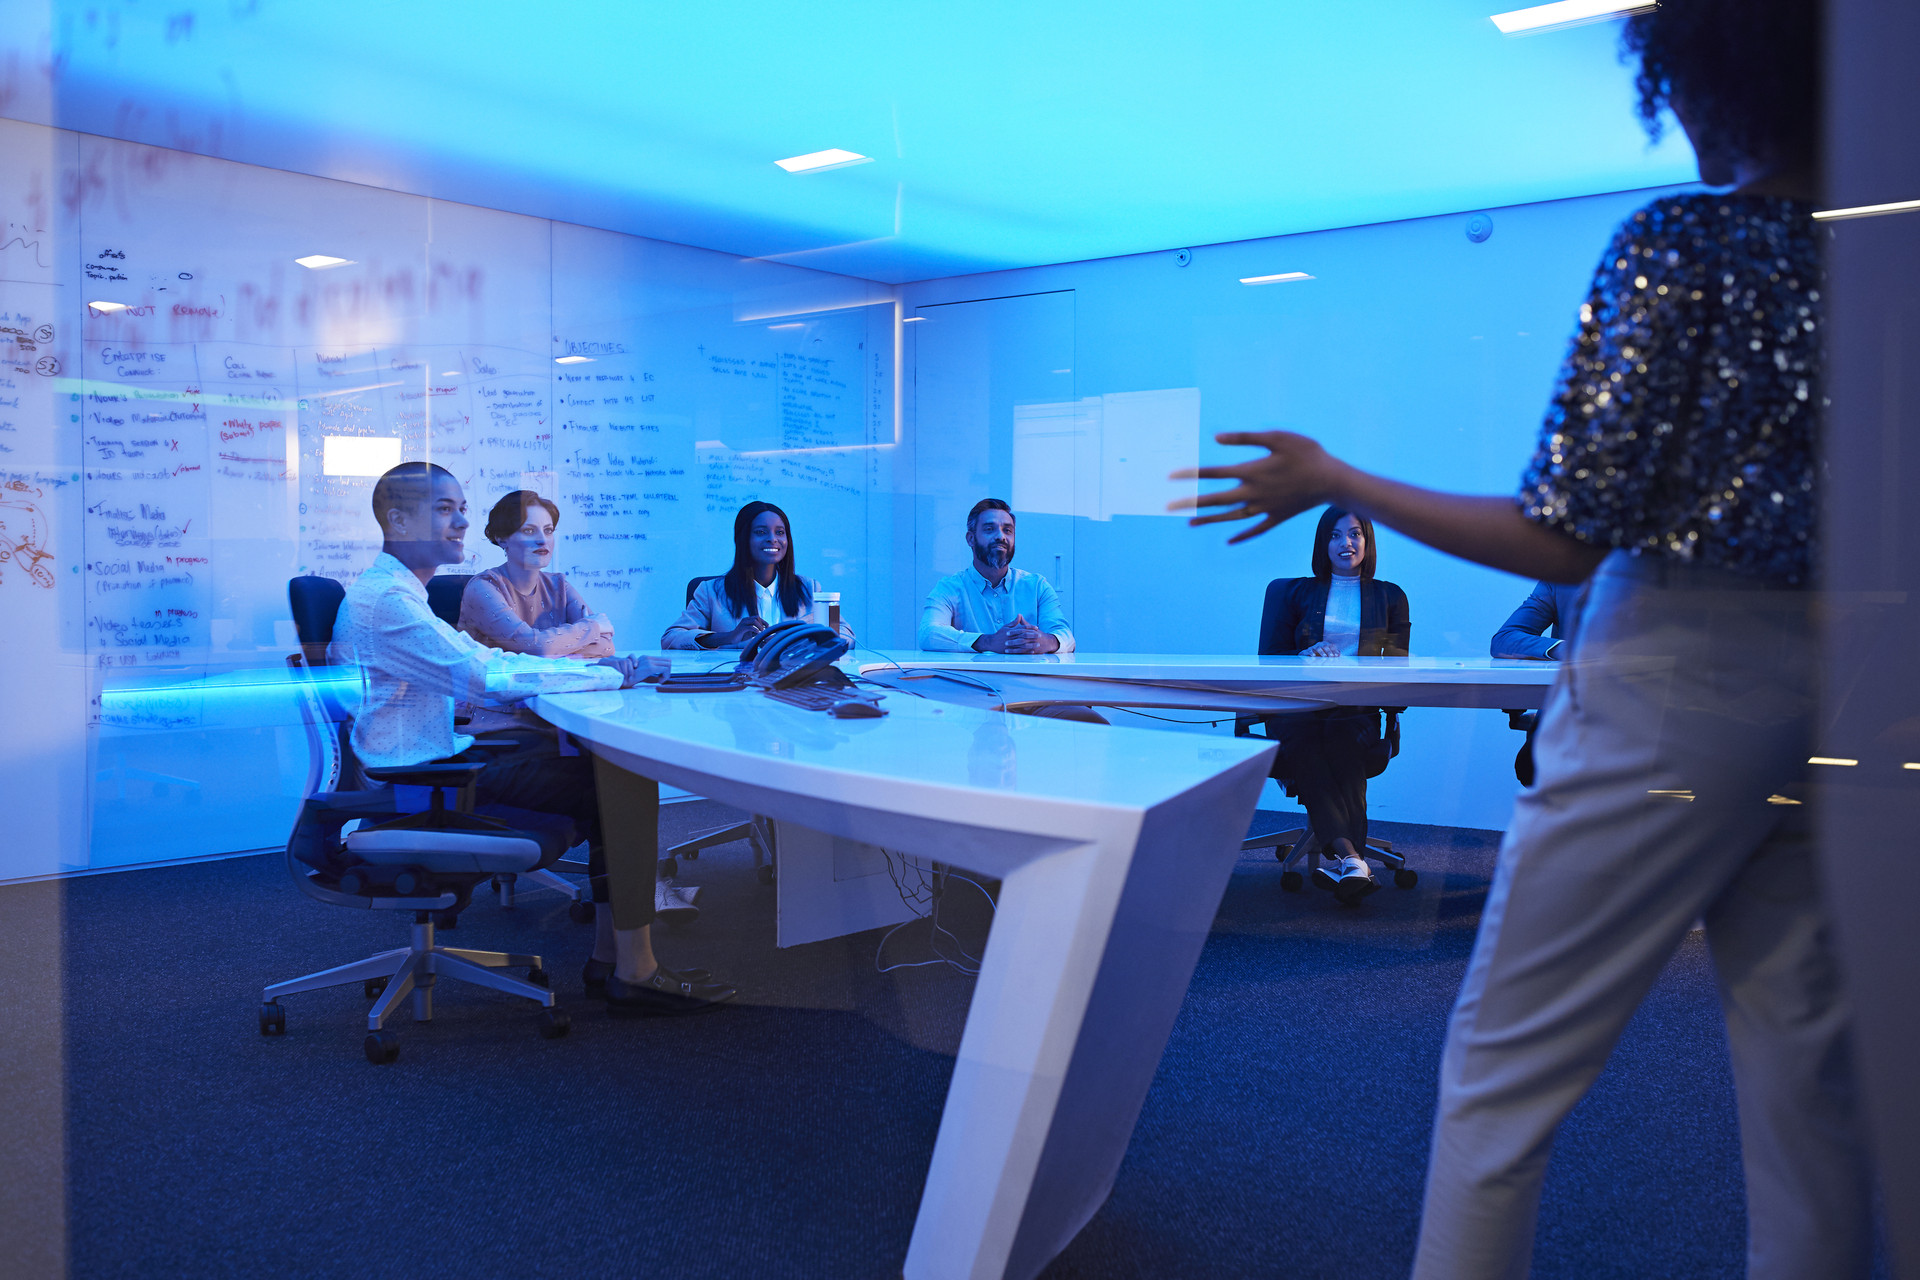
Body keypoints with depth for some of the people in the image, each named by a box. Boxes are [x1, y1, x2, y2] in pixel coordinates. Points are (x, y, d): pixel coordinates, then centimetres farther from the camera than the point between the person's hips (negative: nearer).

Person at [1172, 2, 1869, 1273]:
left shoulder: (1680, 243, -11)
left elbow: (1568, 538, -14)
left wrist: (1335, 481, -5)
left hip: (1681, 679, -6)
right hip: (1846, 687, 7)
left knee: (1508, 1055, 5)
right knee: (1806, 1061, 16)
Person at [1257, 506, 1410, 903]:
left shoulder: (1390, 597, 20)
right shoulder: (1296, 593, 20)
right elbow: (1269, 659, 13)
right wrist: (1305, 659, -10)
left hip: (1359, 711, 0)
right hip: (1298, 708, 0)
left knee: (1344, 739, -37)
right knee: (1303, 741, -36)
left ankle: (1344, 863, -49)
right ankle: (1352, 859, -52)